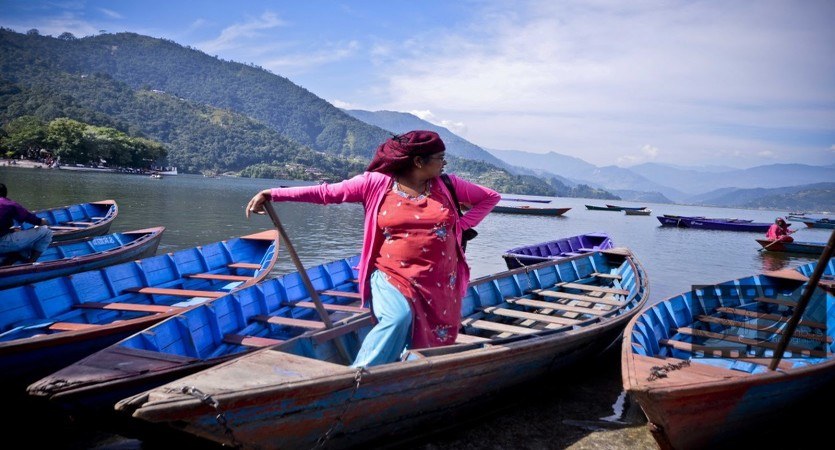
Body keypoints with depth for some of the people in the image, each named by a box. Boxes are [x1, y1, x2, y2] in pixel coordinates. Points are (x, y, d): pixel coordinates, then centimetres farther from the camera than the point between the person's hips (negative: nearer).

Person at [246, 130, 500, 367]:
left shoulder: (446, 184, 7)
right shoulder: (377, 183, -2)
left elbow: (490, 197, 18)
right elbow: (326, 192, -2)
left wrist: (461, 226, 5)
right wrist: (274, 194, -8)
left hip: (439, 286, 4)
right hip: (393, 277, -4)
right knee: (399, 318, -33)